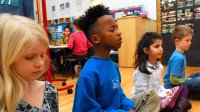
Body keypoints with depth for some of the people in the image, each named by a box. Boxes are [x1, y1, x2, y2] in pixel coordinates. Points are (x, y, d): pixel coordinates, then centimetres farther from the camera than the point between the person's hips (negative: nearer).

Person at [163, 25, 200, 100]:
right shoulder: (177, 58, -22)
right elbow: (173, 80, -23)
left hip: (179, 82, 10)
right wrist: (189, 80, -14)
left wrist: (187, 79, 5)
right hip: (173, 86, -10)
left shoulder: (181, 55, 6)